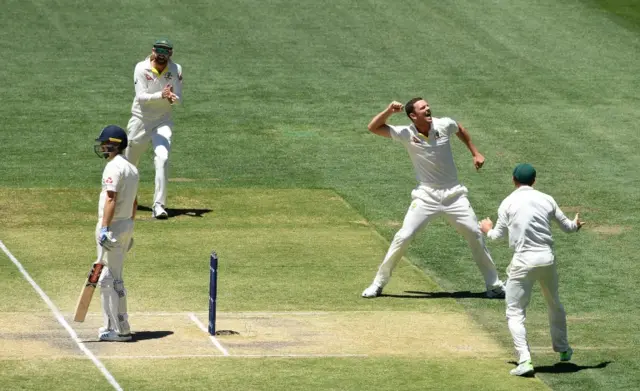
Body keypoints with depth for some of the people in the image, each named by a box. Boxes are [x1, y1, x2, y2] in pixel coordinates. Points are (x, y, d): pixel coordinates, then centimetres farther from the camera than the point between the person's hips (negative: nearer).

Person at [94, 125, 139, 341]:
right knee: (112, 278, 16)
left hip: (112, 226, -10)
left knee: (110, 279, -7)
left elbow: (111, 199, -22)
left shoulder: (114, 167, -14)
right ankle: (112, 325, 20)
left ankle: (121, 329, -8)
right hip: (127, 226, 10)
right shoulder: (131, 168, 15)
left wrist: (104, 228, -26)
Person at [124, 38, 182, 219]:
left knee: (162, 159, -20)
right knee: (130, 161, 15)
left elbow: (179, 98, -10)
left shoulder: (176, 69, -7)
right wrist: (162, 95, -40)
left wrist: (172, 98, -34)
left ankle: (159, 205, -18)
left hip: (163, 121, 1)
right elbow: (141, 96, -23)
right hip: (140, 120, -1)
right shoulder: (141, 68, -14)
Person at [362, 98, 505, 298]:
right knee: (403, 237, -9)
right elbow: (373, 127, -10)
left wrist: (475, 153, 15)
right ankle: (378, 283, 4)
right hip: (426, 196, -1)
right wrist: (389, 111, -25)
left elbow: (461, 130, 15)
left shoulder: (444, 125, -8)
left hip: (453, 194, 2)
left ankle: (494, 284, 16)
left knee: (475, 234, 2)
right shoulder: (406, 134, -11)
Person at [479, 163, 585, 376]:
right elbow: (567, 226, 14)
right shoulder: (547, 200, 5)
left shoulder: (508, 203, -2)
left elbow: (497, 235, 1)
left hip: (523, 262, -4)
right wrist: (576, 224, 38)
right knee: (554, 304, 26)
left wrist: (488, 229, 25)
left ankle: (524, 359, -17)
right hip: (547, 259, 4)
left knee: (515, 313, 0)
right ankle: (562, 349, 43)